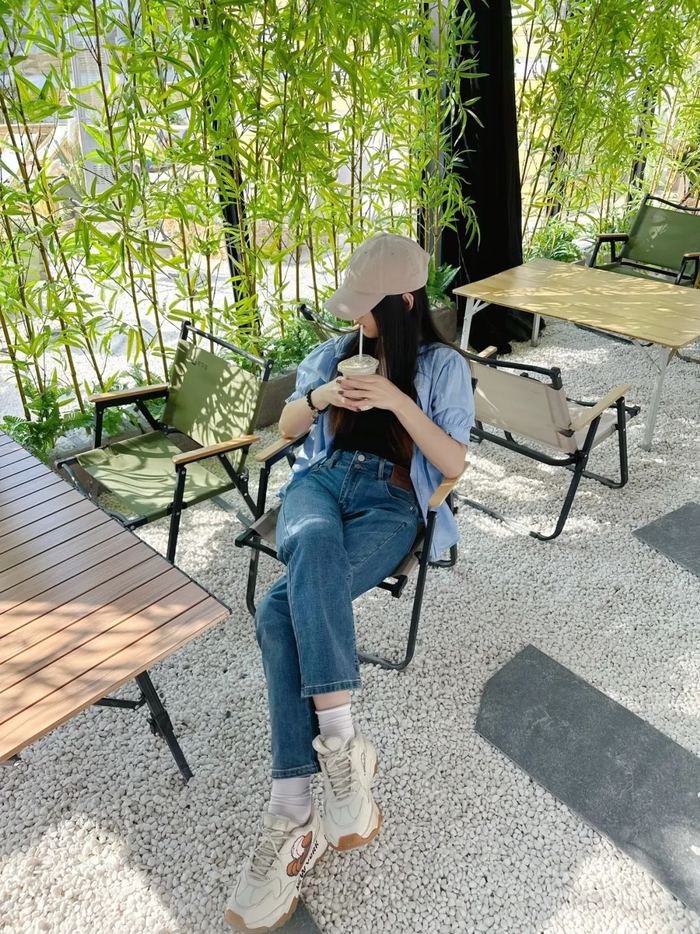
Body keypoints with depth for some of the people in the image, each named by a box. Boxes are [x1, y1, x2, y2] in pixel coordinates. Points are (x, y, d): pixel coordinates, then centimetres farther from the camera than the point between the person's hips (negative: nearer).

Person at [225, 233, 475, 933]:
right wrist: (319, 398, -1)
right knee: (315, 542, -38)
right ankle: (339, 740, -34)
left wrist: (398, 402, -14)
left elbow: (454, 464, -1)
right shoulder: (336, 351, 21)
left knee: (282, 610, -31)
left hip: (392, 502, -3)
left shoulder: (443, 365, 9)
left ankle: (292, 812, -25)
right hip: (322, 479, 4)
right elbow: (287, 428, 21)